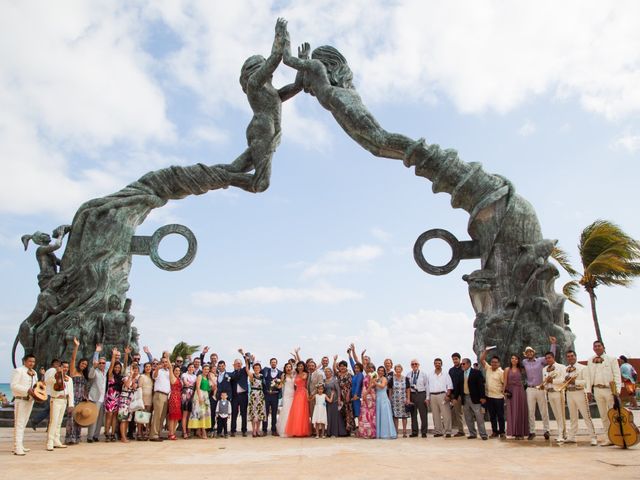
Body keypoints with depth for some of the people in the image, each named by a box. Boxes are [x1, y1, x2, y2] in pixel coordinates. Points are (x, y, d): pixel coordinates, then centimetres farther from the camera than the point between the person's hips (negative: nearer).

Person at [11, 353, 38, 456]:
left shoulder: (34, 372, 15)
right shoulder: (18, 371, -8)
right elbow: (14, 385, -14)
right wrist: (27, 390, -23)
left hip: (30, 400, 8)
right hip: (20, 400, -8)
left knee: (23, 424, 12)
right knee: (19, 424, -9)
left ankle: (20, 446, 19)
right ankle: (17, 448, -10)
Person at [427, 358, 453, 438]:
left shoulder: (445, 374, 6)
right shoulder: (429, 375, 13)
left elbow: (449, 386, 1)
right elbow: (427, 387, 11)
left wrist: (448, 395, -12)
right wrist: (428, 398, 7)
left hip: (443, 395, -3)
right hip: (432, 396, 3)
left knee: (446, 414, -7)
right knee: (435, 415, 5)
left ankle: (447, 431, -4)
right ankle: (438, 431, 12)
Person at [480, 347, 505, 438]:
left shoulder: (501, 372, -5)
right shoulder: (488, 368, 8)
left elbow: (504, 383, -6)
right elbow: (481, 359, 6)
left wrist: (504, 390, -18)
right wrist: (486, 351, 0)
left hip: (498, 397, -4)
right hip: (489, 396, 4)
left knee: (500, 416, 3)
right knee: (492, 416, 10)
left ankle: (502, 432, 12)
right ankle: (495, 431, 19)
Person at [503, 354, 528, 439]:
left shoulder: (521, 369, 10)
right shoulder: (507, 370, 6)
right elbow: (505, 382, 1)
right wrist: (504, 391, -8)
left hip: (520, 391, 2)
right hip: (511, 392, -1)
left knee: (521, 412, 4)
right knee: (512, 412, -2)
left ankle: (521, 433, 11)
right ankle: (514, 432, 2)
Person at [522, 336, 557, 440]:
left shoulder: (540, 360, 2)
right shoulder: (524, 362, 6)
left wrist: (553, 344, -11)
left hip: (540, 389, -1)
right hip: (530, 389, 1)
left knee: (544, 411, 4)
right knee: (531, 412, 5)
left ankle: (546, 431, 13)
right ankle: (532, 432, 11)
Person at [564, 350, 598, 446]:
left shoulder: (583, 368, -4)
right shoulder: (566, 369, 13)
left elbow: (586, 381, -13)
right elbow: (562, 381, 13)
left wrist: (574, 381, -22)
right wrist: (565, 381, -8)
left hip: (579, 393, -5)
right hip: (569, 393, 5)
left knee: (586, 416, -5)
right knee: (572, 416, 12)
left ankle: (593, 438, 0)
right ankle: (571, 437, 18)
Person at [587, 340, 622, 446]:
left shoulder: (611, 359, 1)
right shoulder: (590, 361, 12)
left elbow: (617, 375, -4)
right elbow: (589, 376, 10)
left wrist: (617, 389, -15)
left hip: (609, 389, -4)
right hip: (597, 390, 4)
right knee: (603, 416, 8)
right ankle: (609, 438, 15)